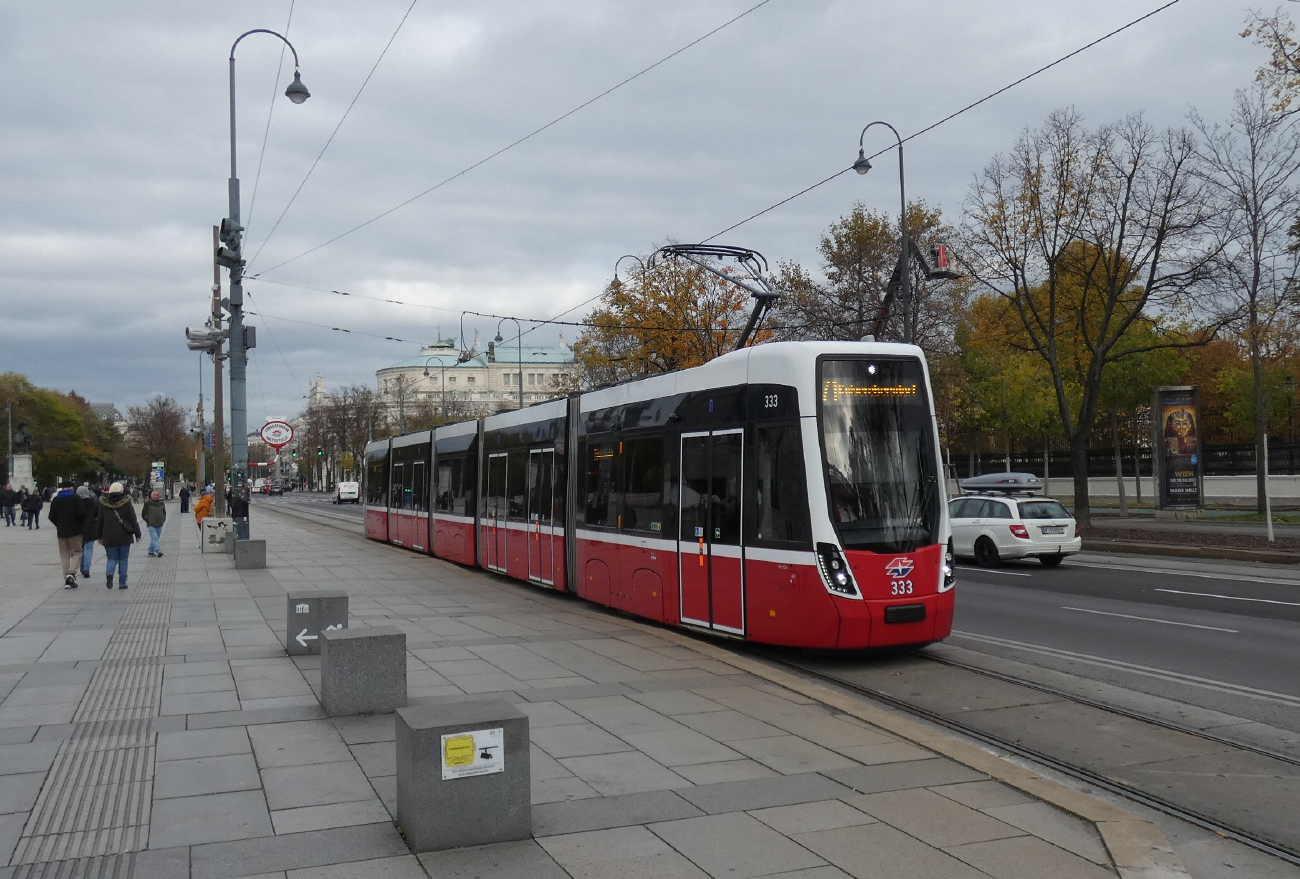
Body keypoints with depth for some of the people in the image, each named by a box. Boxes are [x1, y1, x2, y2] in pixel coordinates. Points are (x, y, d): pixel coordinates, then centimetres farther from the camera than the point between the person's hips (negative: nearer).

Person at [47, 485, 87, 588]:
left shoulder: (55, 499, 3)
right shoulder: (76, 498, -8)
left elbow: (51, 516, 3)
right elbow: (81, 514, -15)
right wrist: (82, 524, 4)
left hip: (61, 532, 3)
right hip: (75, 531, -3)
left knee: (64, 555, 10)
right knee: (76, 553, 5)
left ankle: (67, 580, 7)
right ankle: (71, 573, -18)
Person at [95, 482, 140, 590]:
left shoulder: (104, 504, 1)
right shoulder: (126, 503, -4)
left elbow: (99, 521, 7)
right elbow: (133, 520, -3)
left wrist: (99, 536, 16)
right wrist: (137, 534, 3)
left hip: (109, 537, 1)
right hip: (124, 536, -1)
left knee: (112, 558, 10)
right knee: (123, 559, 8)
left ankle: (110, 573, -20)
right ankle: (122, 583, 6)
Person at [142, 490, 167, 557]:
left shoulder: (161, 503, 11)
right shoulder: (148, 503, -1)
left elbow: (164, 512, 24)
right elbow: (143, 514, 6)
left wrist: (163, 519, 12)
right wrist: (147, 520, -1)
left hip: (159, 525, 5)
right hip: (151, 525, -5)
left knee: (154, 539, 10)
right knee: (154, 538, -14)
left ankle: (151, 551, 22)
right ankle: (158, 552, -25)